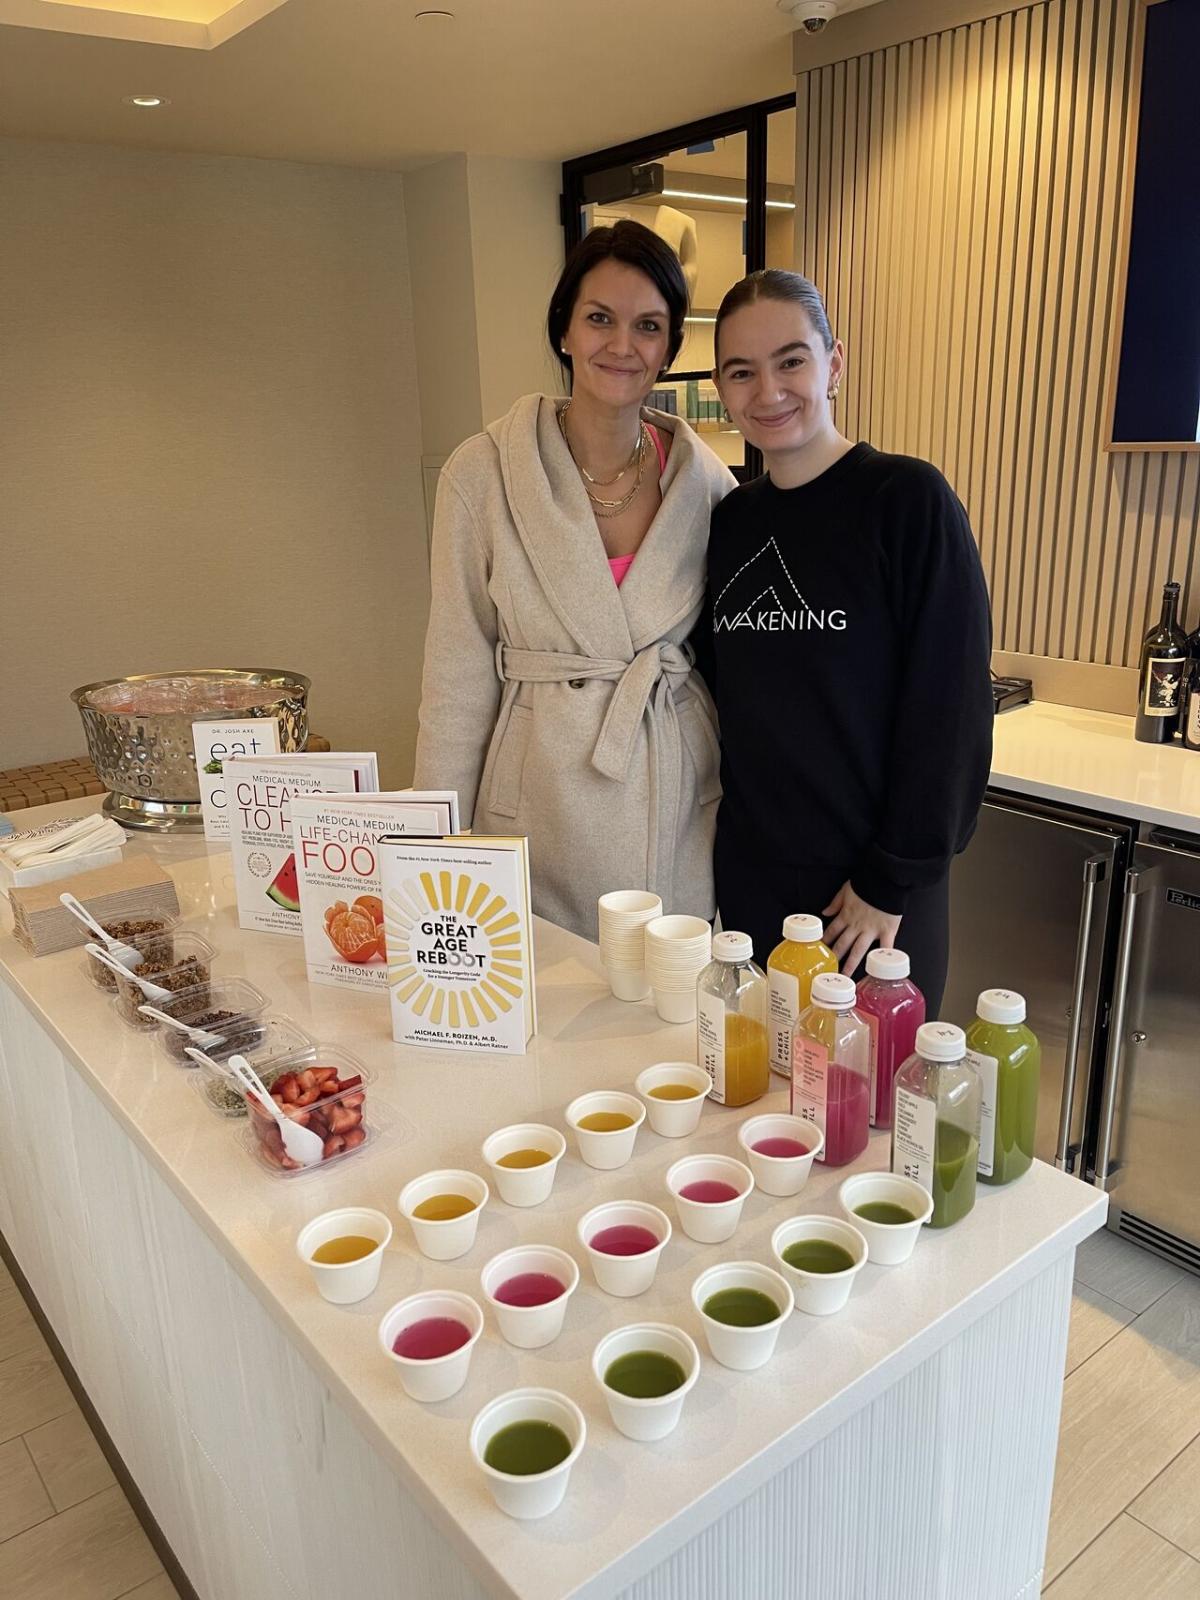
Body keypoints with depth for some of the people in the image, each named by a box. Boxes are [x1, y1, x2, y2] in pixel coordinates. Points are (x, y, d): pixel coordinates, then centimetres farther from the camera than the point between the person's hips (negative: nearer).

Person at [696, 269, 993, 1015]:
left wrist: (893, 878, -13)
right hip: (749, 870, 5)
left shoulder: (908, 498, -11)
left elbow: (950, 709, -13)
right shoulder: (732, 518, 5)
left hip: (868, 887, -4)